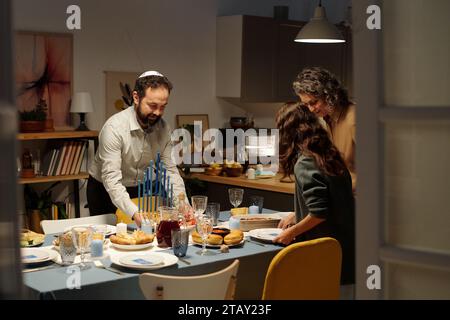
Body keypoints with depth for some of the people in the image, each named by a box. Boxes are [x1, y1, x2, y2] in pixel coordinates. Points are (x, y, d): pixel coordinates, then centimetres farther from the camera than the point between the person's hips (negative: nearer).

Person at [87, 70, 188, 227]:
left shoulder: (163, 128, -9)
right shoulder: (114, 127, -26)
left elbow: (169, 170, -6)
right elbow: (112, 179, -31)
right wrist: (135, 214, -44)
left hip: (141, 191, 4)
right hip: (106, 191, -4)